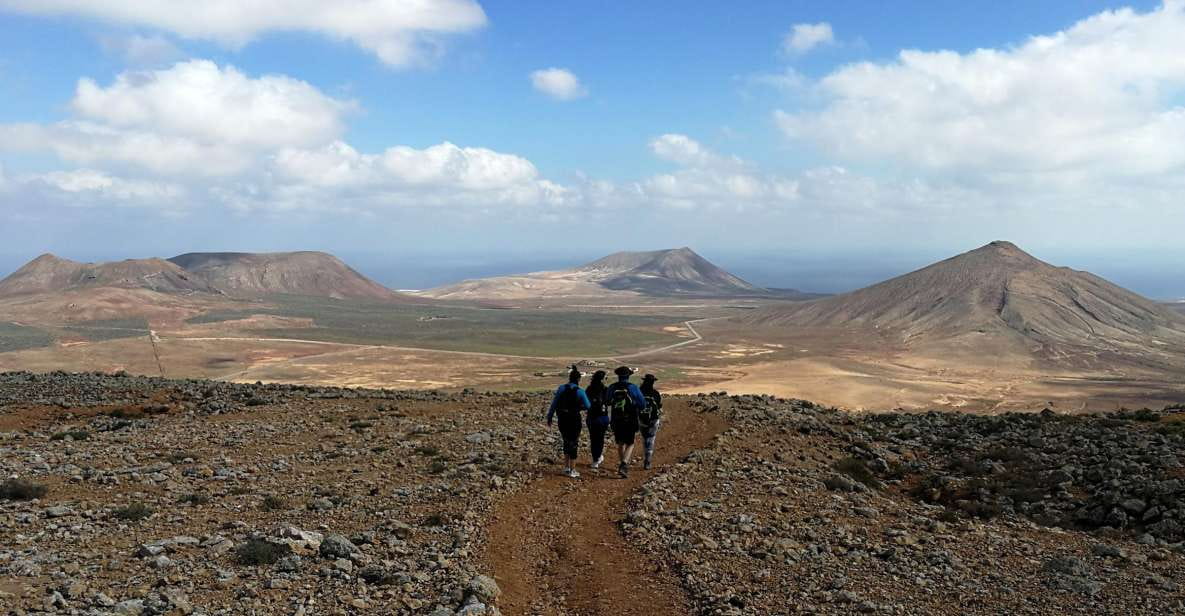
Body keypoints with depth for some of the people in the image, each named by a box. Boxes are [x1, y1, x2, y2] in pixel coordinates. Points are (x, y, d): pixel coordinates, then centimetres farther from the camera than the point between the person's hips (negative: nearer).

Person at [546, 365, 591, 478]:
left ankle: (566, 467, 24)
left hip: (562, 419, 3)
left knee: (566, 442, 20)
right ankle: (572, 471, 10)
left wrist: (549, 417, 8)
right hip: (574, 419, -3)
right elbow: (587, 406, -7)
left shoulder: (562, 388, -2)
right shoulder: (579, 391, -10)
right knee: (574, 444, 8)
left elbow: (554, 403, 0)